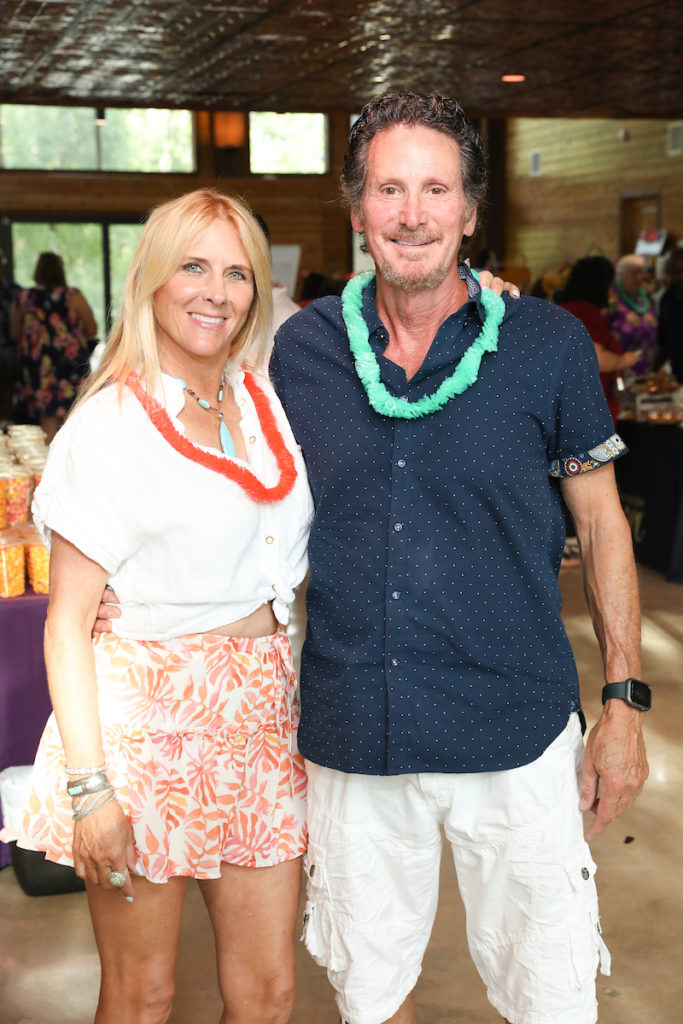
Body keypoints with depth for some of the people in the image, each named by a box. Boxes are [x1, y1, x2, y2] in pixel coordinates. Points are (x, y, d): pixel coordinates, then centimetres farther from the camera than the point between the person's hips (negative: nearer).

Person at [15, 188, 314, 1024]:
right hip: (150, 718, -5)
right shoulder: (111, 424, -9)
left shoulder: (266, 398, 8)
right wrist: (88, 787, -18)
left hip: (261, 716, 5)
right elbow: (67, 622, -9)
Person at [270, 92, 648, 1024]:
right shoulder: (301, 350, 0)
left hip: (517, 736, -1)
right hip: (350, 738, 2)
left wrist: (624, 701, 1)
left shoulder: (548, 345, -5)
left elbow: (601, 523, 3)